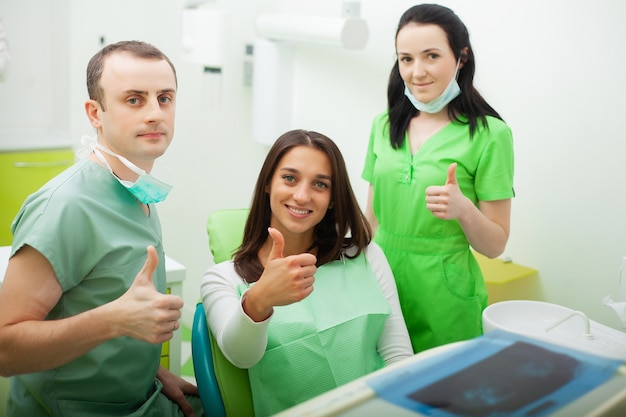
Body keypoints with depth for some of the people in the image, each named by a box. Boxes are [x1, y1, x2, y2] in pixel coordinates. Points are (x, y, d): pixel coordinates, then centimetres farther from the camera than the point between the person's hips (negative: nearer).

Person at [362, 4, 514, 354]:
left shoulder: (490, 134, -10)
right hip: (381, 282, 4)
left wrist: (463, 209, -24)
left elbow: (495, 245, -7)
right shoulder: (384, 125, 4)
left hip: (444, 297, -4)